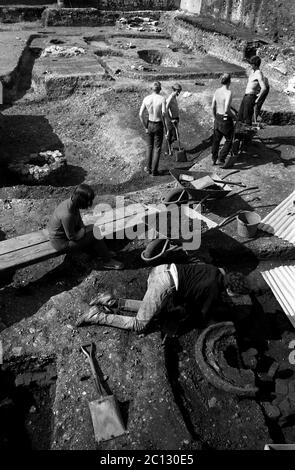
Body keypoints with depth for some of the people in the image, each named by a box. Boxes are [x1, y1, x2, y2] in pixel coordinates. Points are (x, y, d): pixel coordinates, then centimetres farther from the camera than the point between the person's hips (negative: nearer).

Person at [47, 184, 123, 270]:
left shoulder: (72, 202, -10)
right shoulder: (67, 215, -36)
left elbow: (79, 220, 9)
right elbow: (72, 237, -23)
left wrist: (82, 229, -7)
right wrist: (83, 231, -7)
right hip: (61, 242, -8)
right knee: (95, 234, -9)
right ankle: (108, 261, 6)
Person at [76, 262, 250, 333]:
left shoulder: (214, 270, 15)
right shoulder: (215, 292, -7)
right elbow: (204, 317, 7)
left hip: (162, 269, 8)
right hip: (164, 286, -8)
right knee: (139, 326, 6)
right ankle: (96, 316, 4)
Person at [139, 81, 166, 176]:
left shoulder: (146, 98, -4)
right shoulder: (162, 99, -14)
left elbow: (140, 114, -8)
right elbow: (163, 113, -28)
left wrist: (145, 128, 0)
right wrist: (162, 121, -7)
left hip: (149, 125, 3)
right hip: (158, 126, -3)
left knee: (150, 146, 21)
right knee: (157, 149, 8)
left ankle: (148, 168, 25)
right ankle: (154, 171, 10)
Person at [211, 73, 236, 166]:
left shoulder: (217, 91, 0)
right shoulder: (228, 93, -20)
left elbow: (213, 107, 5)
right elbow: (226, 110, -25)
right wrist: (234, 116, -8)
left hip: (218, 118, 6)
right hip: (226, 119, -6)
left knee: (216, 139, 17)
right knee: (229, 140, 11)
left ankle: (214, 159, 26)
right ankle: (221, 159, 7)